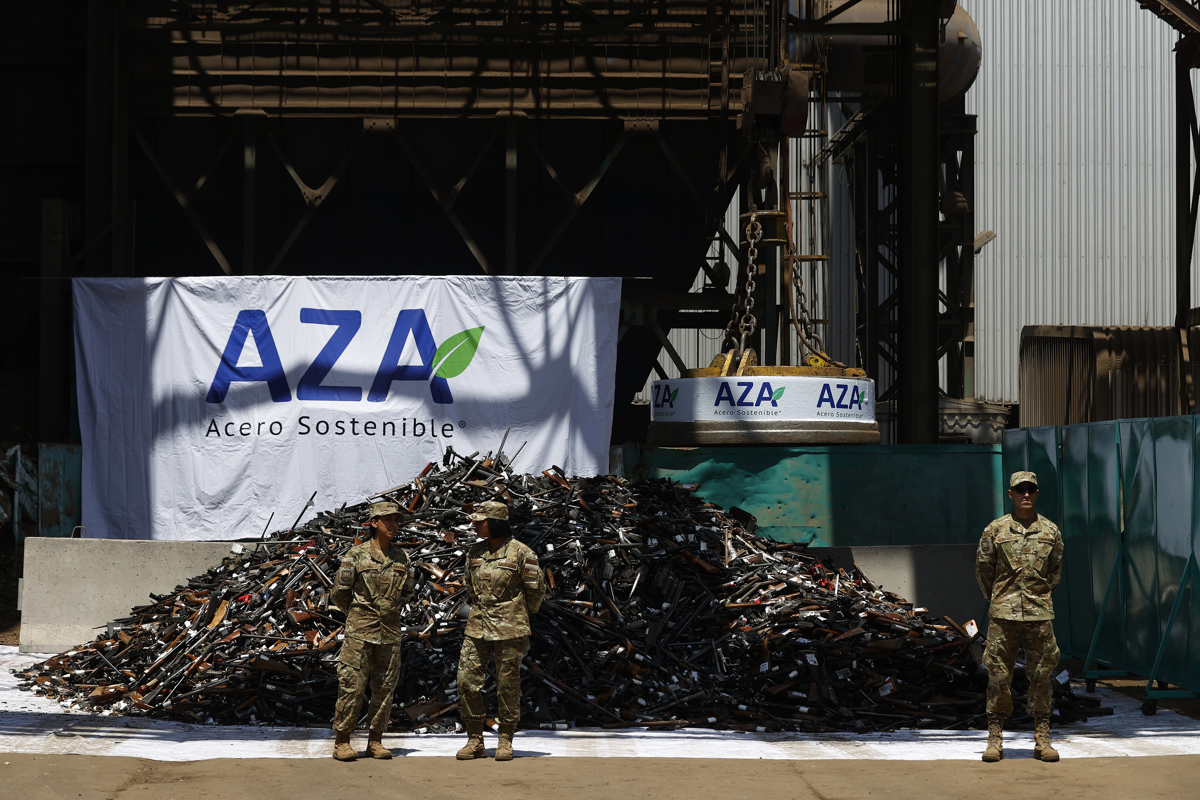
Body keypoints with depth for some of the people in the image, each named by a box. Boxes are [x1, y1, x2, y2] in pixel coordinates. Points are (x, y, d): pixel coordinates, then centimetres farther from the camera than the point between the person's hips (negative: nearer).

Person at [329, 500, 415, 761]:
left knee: (385, 687, 5)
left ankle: (375, 741, 14)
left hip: (390, 631, 4)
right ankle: (342, 742, 2)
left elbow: (407, 592, 20)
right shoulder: (357, 554, -5)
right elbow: (340, 590, 1)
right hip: (360, 630, -4)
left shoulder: (401, 558, 8)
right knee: (352, 686, -4)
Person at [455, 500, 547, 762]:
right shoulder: (475, 552, 8)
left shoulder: (520, 553, -8)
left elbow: (536, 589, -1)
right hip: (477, 627, 5)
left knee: (508, 684, 1)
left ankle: (506, 742, 11)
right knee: (467, 680, -1)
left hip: (509, 629, -5)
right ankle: (475, 740, 7)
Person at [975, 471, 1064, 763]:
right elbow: (983, 569, 10)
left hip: (1040, 612, 1)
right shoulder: (995, 530, 1)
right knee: (998, 675, -1)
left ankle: (1042, 739, 9)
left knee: (1041, 675, 3)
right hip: (1003, 614, -1)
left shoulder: (1051, 531, 7)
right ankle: (995, 738, 6)